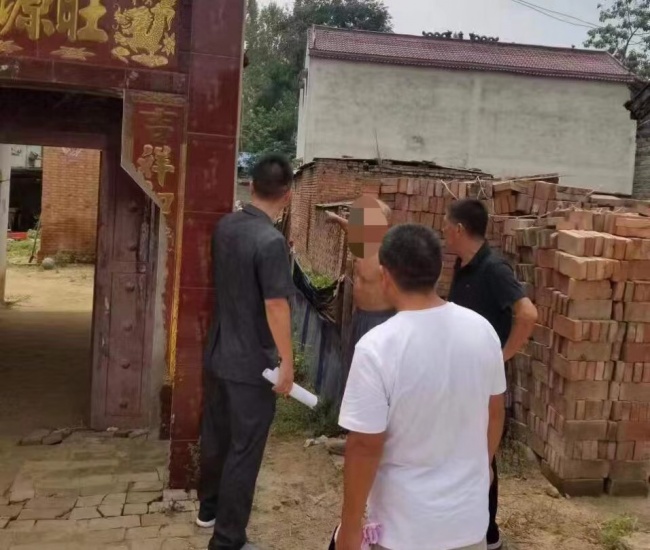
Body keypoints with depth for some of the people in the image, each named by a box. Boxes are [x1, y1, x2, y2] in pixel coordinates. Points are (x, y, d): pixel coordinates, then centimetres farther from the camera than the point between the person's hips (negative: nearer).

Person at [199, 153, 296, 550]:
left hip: (219, 354, 8)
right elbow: (276, 306, -23)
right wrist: (288, 362, -15)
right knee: (244, 452, 4)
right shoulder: (271, 241, -22)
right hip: (253, 365, -8)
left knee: (216, 436, 22)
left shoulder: (225, 227, 2)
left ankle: (209, 508, 41)